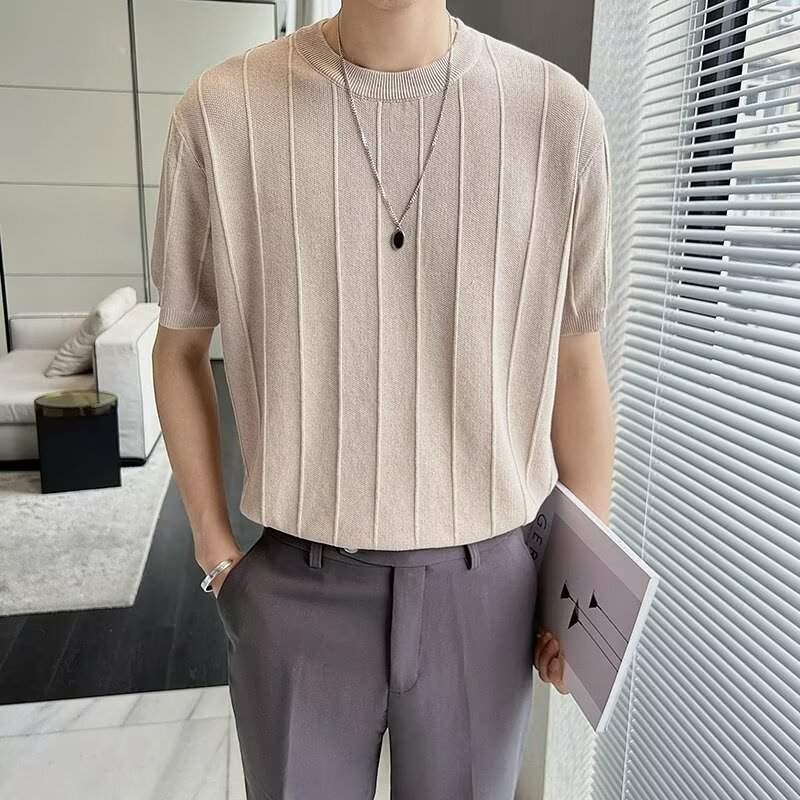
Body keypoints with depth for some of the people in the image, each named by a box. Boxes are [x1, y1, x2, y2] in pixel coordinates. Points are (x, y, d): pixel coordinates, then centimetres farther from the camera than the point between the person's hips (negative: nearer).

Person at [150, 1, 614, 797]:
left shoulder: (560, 115, -7)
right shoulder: (219, 112, -8)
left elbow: (576, 365, 1)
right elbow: (180, 350, 4)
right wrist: (216, 554, 4)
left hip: (485, 586, 1)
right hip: (299, 590, 0)